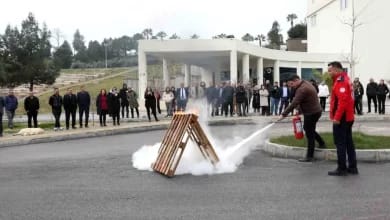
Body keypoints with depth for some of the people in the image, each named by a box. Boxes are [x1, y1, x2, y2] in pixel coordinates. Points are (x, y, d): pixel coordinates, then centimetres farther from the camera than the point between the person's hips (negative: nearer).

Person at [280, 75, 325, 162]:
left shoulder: (302, 89, -24)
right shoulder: (306, 83, 9)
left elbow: (294, 103, -28)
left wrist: (284, 114, -25)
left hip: (311, 113, -10)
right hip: (316, 111, 10)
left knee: (309, 135, -3)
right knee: (308, 129, 25)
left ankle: (310, 156, 4)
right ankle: (321, 143, 34)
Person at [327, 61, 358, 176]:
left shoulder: (340, 81, -16)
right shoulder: (344, 79, 16)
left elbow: (342, 100, -25)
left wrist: (337, 117, -25)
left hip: (341, 118, -10)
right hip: (348, 117, 10)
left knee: (340, 143, -4)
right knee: (348, 142, 12)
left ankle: (342, 169, 0)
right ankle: (352, 167, 17)